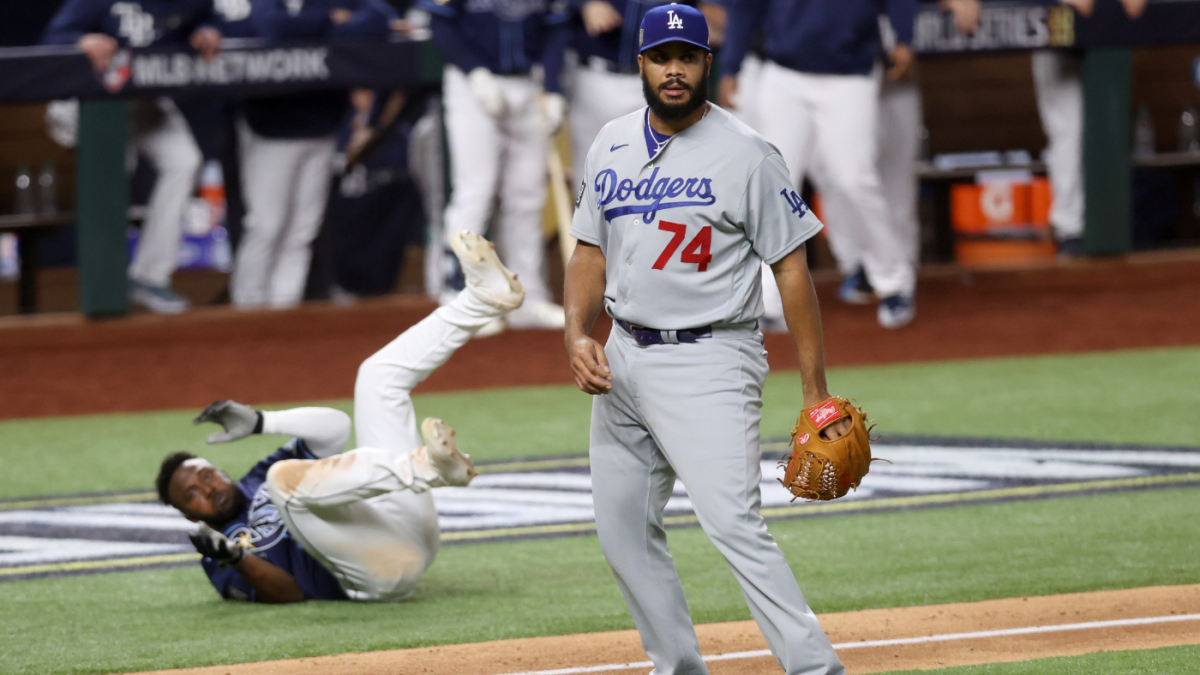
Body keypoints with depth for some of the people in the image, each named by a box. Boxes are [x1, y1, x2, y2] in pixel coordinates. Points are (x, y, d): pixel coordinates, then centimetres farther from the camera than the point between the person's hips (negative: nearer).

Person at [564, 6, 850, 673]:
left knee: (732, 524, -20)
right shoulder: (612, 145, 9)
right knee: (624, 528, 10)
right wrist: (577, 336, -1)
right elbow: (591, 251, 17)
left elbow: (791, 268, -7)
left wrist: (816, 390, -10)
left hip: (709, 361, -7)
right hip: (623, 360, 7)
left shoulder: (746, 154, -8)